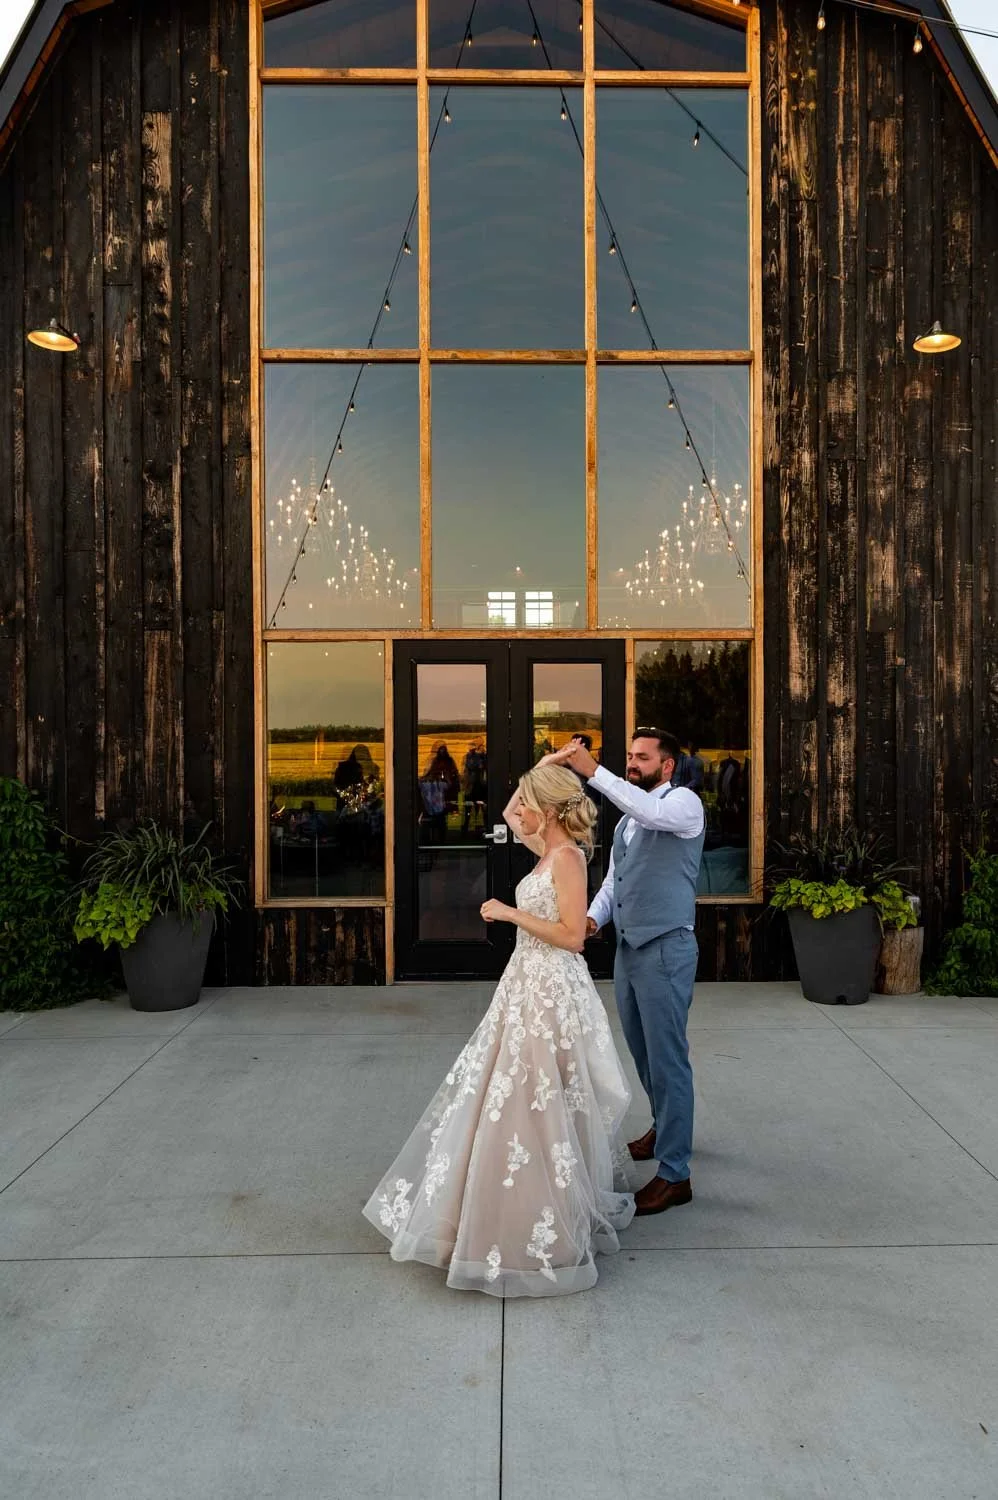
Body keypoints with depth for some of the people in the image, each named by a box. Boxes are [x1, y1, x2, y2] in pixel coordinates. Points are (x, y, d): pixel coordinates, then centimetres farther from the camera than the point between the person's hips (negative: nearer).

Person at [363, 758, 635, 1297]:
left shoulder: (568, 856, -17)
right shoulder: (548, 850, 8)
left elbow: (572, 935, -22)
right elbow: (508, 815, 23)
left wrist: (511, 913, -18)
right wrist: (542, 767, 16)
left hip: (551, 989, -9)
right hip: (528, 984, 9)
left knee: (536, 1107, -1)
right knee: (507, 1097, 18)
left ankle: (550, 1231, 13)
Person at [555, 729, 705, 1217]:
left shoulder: (683, 802, -8)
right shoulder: (627, 818, 17)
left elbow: (651, 813, -32)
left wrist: (593, 770, -36)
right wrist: (593, 917, -2)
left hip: (665, 951, -8)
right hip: (627, 949, 9)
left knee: (668, 1059, -4)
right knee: (642, 1052, 21)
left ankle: (674, 1176, 6)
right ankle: (664, 1127, 43)